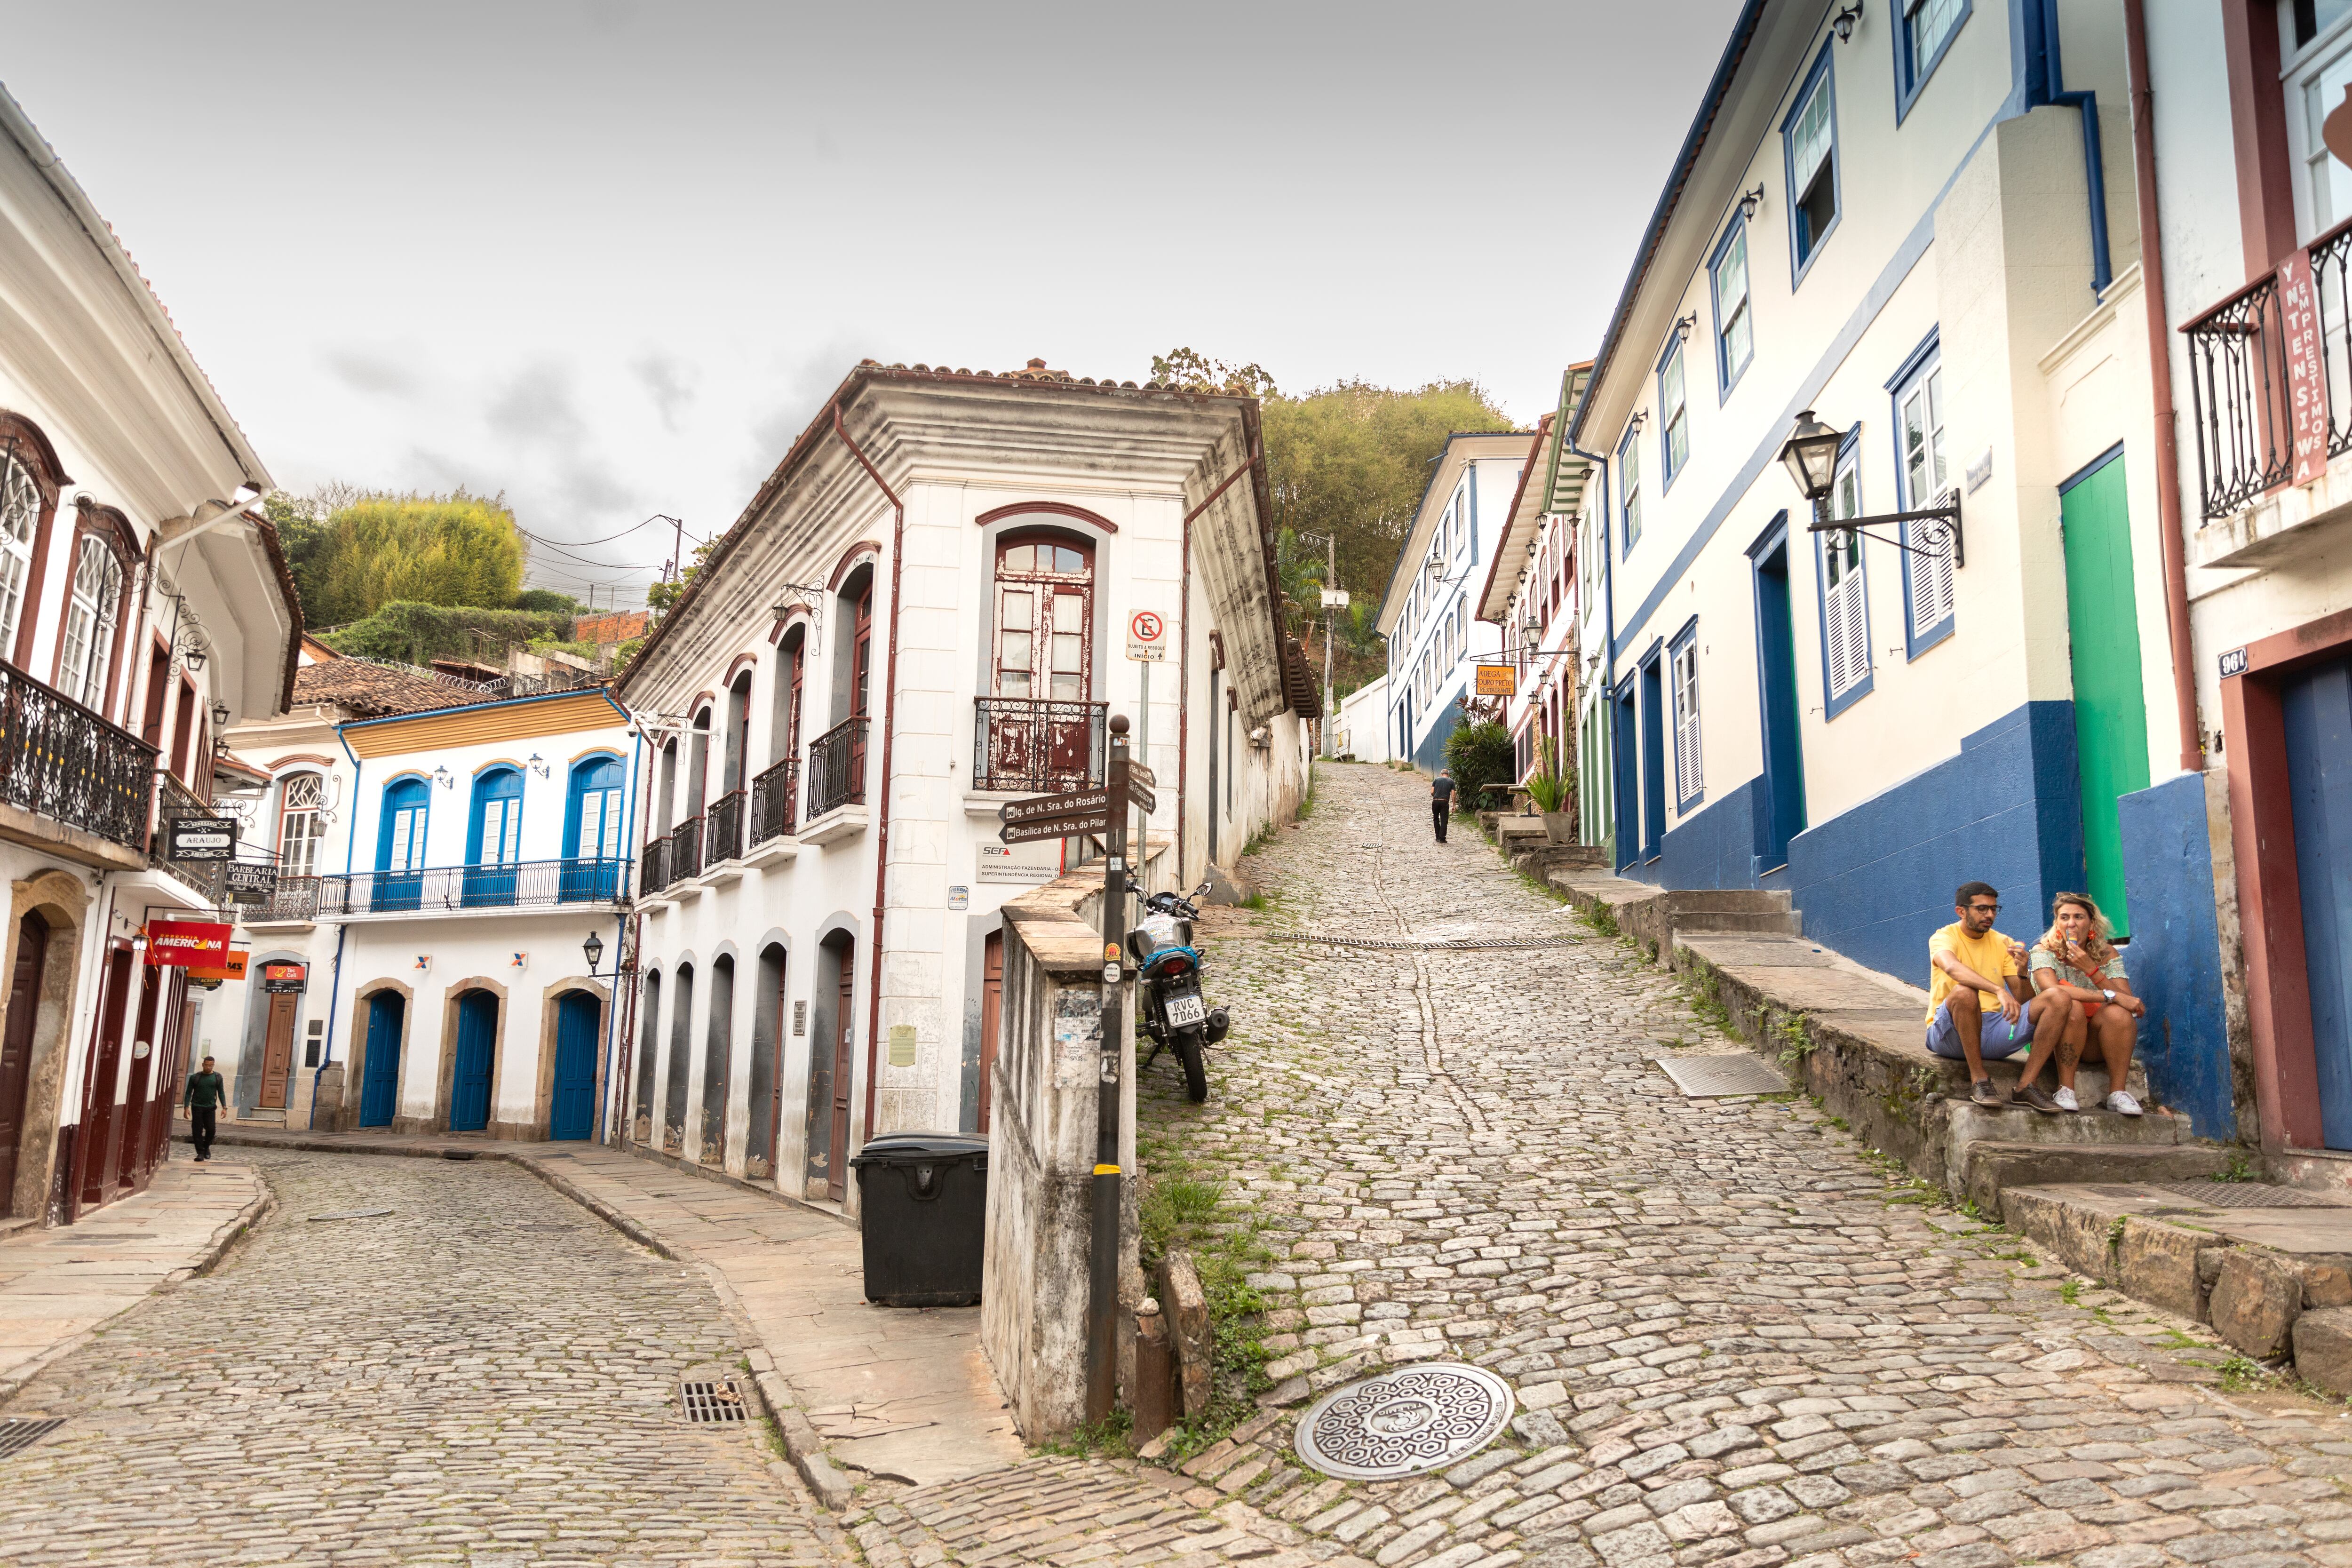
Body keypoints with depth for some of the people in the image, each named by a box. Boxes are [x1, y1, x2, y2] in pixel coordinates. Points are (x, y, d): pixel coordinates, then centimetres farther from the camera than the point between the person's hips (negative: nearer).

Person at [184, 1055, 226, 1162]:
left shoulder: (217, 1077, 4)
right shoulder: (195, 1077, 1)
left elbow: (221, 1093, 5)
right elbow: (189, 1093, 2)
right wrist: (186, 1108, -8)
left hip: (210, 1108, 0)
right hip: (197, 1107, 0)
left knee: (211, 1129, -6)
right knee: (197, 1131, -4)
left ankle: (207, 1147, 20)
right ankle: (200, 1153, 2)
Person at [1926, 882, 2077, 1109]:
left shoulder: (2003, 943, 12)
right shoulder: (1943, 938, -4)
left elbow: (2024, 1002, 6)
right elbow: (1953, 968, -30)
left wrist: (2022, 972, -15)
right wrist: (2000, 991, -43)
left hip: (1992, 1030, 5)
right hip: (1951, 1034, -5)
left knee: (2060, 1001, -12)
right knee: (1964, 992, -38)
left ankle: (2027, 1084, -16)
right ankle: (1979, 1081, -25)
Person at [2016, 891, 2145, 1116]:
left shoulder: (2107, 954, 1)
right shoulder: (2044, 951, -7)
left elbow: (2128, 1001, -12)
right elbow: (2052, 989, -28)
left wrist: (2091, 969, -24)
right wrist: (2111, 996, -30)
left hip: (2096, 1042, 2)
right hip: (2054, 1038, -2)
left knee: (2118, 1013, -27)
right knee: (2072, 1006, -32)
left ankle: (2118, 1092, -18)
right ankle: (2065, 1091, -27)